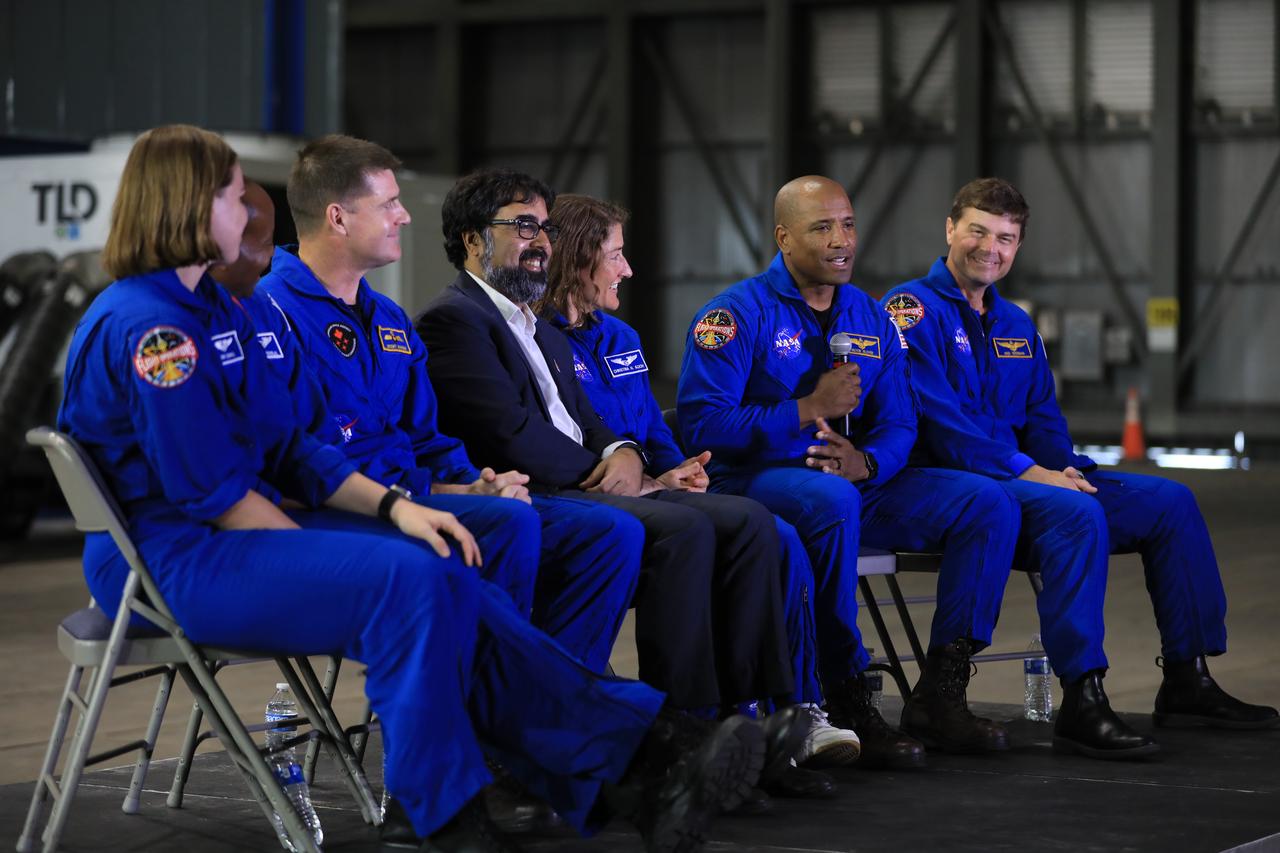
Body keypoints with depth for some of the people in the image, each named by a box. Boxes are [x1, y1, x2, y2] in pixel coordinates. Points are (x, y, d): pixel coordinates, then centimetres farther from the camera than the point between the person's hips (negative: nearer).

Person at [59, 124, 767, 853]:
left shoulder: (214, 311, 17)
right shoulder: (147, 327, -14)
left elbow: (287, 448, 16)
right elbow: (210, 492, -17)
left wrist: (391, 506, 3)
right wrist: (326, 555, -10)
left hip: (227, 536, 9)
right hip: (168, 557, -9)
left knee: (445, 579, -10)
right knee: (403, 580, -26)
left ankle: (632, 760, -15)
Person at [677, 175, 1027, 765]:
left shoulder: (872, 319, 15)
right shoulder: (737, 314, -5)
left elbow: (898, 425, 11)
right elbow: (700, 424, -14)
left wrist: (865, 463, -13)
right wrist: (809, 410, -19)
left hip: (852, 485, 6)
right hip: (755, 484, -6)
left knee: (987, 503, -9)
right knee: (831, 498, -40)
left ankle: (938, 697, -11)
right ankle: (845, 702, -29)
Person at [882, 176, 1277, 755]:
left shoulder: (1017, 326, 22)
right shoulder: (914, 309, -5)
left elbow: (1043, 419, 19)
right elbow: (937, 418, -16)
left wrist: (1068, 467, -4)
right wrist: (1025, 471, -21)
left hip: (1024, 483, 9)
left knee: (1169, 500, 0)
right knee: (1075, 512, -35)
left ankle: (1187, 682, 2)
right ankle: (1082, 702, -35)